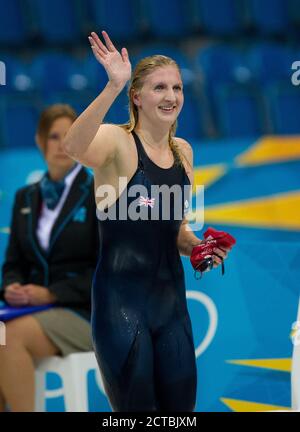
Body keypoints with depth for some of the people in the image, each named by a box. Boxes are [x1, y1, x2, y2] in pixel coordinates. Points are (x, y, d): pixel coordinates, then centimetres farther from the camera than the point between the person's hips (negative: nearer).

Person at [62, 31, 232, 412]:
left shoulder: (183, 151, 11)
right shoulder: (118, 141, -10)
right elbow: (73, 147, -35)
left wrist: (197, 246, 3)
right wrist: (113, 86, -46)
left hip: (171, 297, 6)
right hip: (121, 299, -6)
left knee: (180, 404, 11)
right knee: (136, 407, 3)